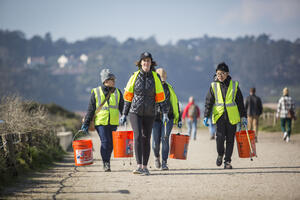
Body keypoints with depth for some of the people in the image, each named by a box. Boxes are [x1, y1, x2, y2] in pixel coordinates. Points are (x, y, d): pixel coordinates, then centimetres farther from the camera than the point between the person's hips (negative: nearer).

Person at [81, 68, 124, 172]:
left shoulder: (117, 93, 11)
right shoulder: (96, 92, 2)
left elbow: (122, 107, 14)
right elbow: (90, 109, 4)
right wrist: (86, 124, 2)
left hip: (113, 123, 3)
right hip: (101, 122, -3)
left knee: (110, 144, 6)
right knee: (105, 142, -13)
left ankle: (107, 162, 21)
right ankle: (106, 163, -5)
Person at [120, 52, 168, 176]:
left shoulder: (155, 77, 1)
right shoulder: (135, 76, 0)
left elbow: (160, 96, 2)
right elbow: (128, 96, 5)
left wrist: (165, 113, -5)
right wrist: (124, 114, 5)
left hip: (149, 113, 1)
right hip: (135, 112, -1)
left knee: (146, 139, 5)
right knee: (138, 136, -15)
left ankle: (145, 167, 14)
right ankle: (139, 166, -20)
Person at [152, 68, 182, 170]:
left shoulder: (169, 88, 10)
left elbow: (175, 103, 15)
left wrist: (178, 119, 13)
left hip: (168, 118, 1)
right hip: (155, 119, -1)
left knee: (165, 139, -13)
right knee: (155, 142, -2)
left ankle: (164, 163, -6)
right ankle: (156, 156, 30)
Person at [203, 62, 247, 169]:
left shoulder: (234, 85, 6)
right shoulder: (213, 86, 6)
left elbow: (240, 102, 11)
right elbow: (208, 102, 5)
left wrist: (243, 116, 9)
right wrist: (206, 116, -4)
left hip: (232, 117, 1)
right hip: (219, 115, -1)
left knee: (230, 139, 2)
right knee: (220, 136, -16)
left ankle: (227, 161, 13)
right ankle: (220, 154, 11)